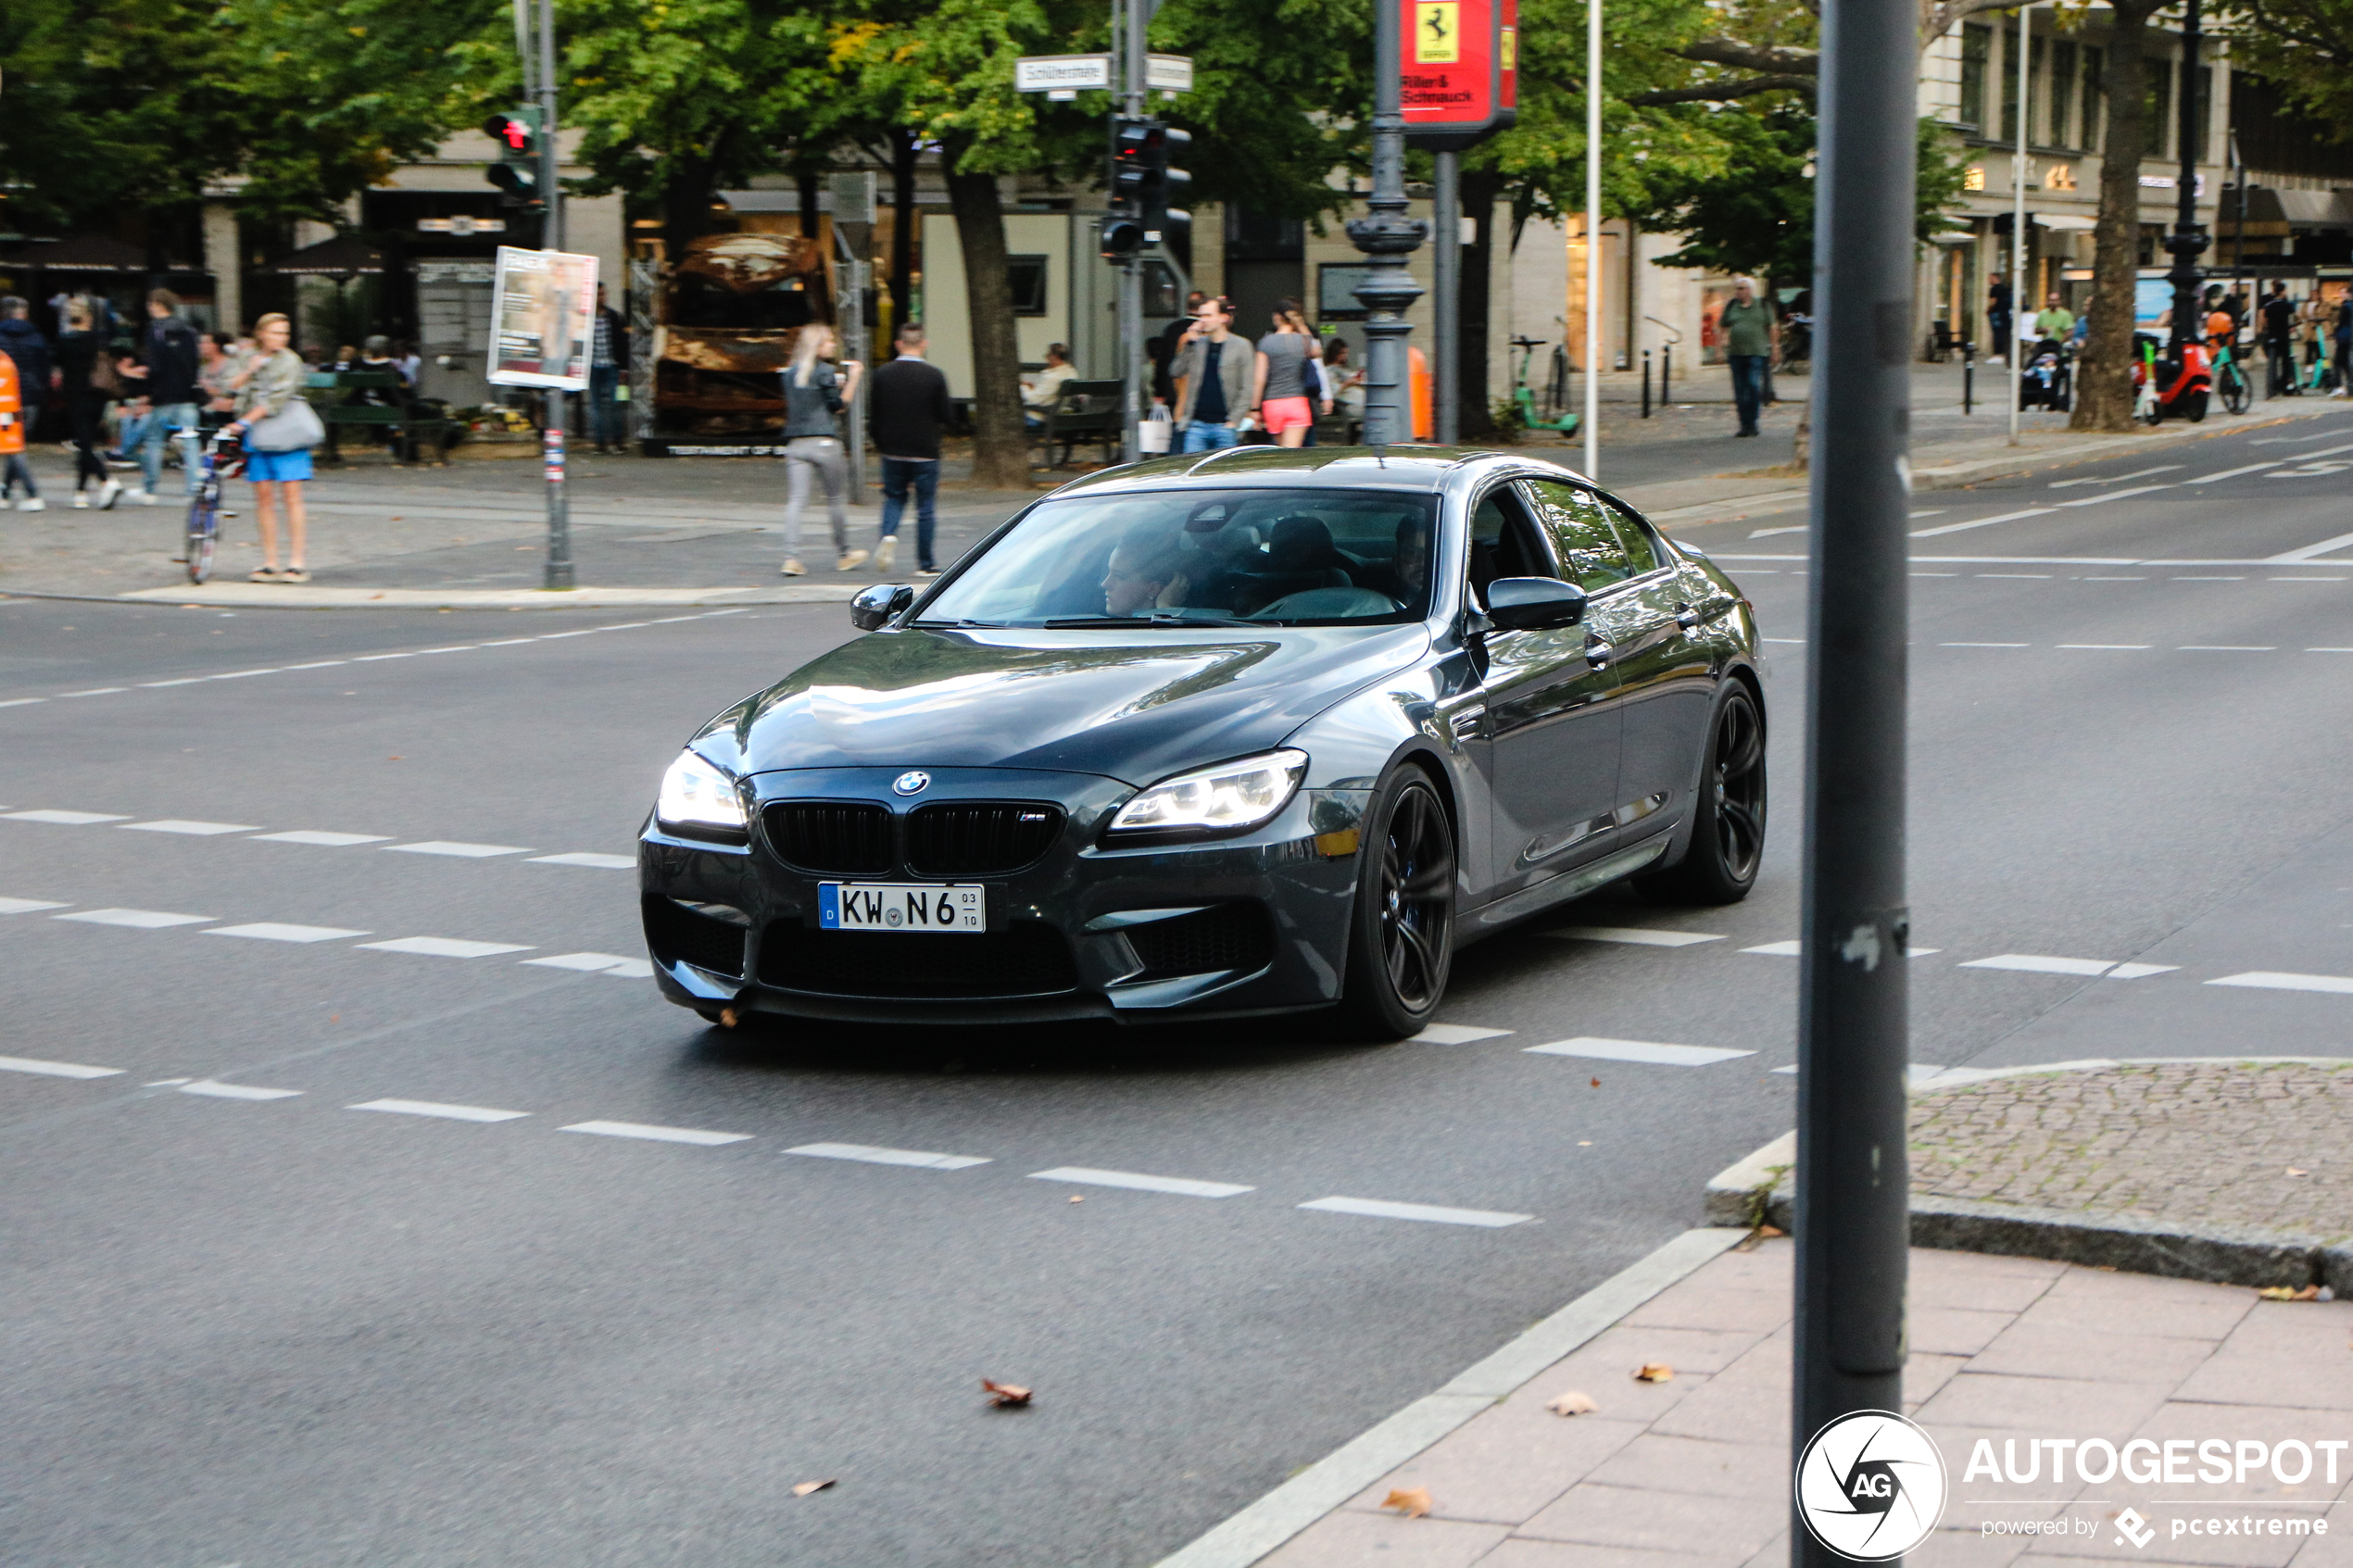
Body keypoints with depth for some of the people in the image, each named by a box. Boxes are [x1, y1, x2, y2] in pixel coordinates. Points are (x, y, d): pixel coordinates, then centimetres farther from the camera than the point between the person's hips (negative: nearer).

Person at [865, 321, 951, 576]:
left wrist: (878, 444, 16)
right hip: (925, 451, -2)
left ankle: (888, 534, -8)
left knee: (894, 496, 20)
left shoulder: (882, 374, -3)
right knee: (926, 507, 6)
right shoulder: (934, 376, -11)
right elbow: (946, 415, -8)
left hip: (892, 450, 2)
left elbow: (873, 416, 1)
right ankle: (924, 564, 9)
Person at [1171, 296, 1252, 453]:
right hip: (1196, 425, 3)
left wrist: (1233, 420, -8)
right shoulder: (1198, 344, 11)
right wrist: (1190, 344, -2)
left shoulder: (1240, 346, 1)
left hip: (1224, 427, -3)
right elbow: (1176, 372, 4)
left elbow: (1246, 389, -1)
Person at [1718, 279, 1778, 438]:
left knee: (1753, 385, -14)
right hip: (1736, 353, 3)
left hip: (1757, 353, -3)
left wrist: (1774, 349, 5)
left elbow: (1773, 328, 8)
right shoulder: (1731, 306, 11)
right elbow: (1721, 328, 14)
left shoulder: (1762, 305, 5)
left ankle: (1752, 423, -6)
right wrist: (1720, 348, 7)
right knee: (1740, 390, 2)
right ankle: (1744, 424, 9)